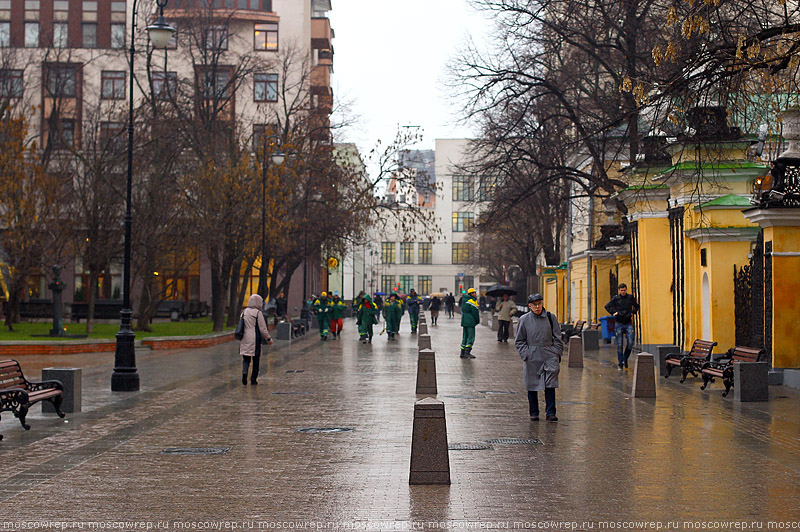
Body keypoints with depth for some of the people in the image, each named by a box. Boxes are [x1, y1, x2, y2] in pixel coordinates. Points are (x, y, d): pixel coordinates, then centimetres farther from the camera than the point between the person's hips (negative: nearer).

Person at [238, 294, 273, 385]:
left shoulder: (244, 312, 5)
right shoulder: (258, 313, -10)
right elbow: (263, 328, -8)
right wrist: (269, 339, 3)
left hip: (245, 340, 4)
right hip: (255, 340, -4)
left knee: (246, 359, 9)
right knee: (256, 360, 7)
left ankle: (244, 372, -17)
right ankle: (253, 379, 10)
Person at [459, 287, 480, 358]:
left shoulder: (464, 300, 15)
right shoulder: (473, 301, -11)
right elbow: (475, 312, -12)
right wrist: (477, 321, 0)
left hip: (464, 321, 9)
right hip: (470, 322, -9)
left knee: (465, 337, 12)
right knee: (471, 336, -9)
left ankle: (462, 353, 12)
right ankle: (467, 352, -19)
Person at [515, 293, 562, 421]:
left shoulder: (550, 318, 4)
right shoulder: (524, 320, 2)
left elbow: (558, 338, 10)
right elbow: (519, 341, 7)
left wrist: (556, 353, 0)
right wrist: (526, 354, -4)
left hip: (549, 355, 0)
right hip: (532, 357, 0)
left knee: (550, 384, -7)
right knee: (532, 384, 6)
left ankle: (550, 413, -2)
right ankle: (533, 413, 18)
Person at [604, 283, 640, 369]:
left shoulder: (630, 297, 5)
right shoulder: (615, 298, 1)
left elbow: (636, 306, 21)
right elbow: (607, 306, 10)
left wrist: (632, 313, 6)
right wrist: (613, 313, -2)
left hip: (628, 324, 1)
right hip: (619, 324, -1)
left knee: (630, 342, -13)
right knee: (619, 345, 0)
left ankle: (625, 358, 11)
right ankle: (620, 364, 6)